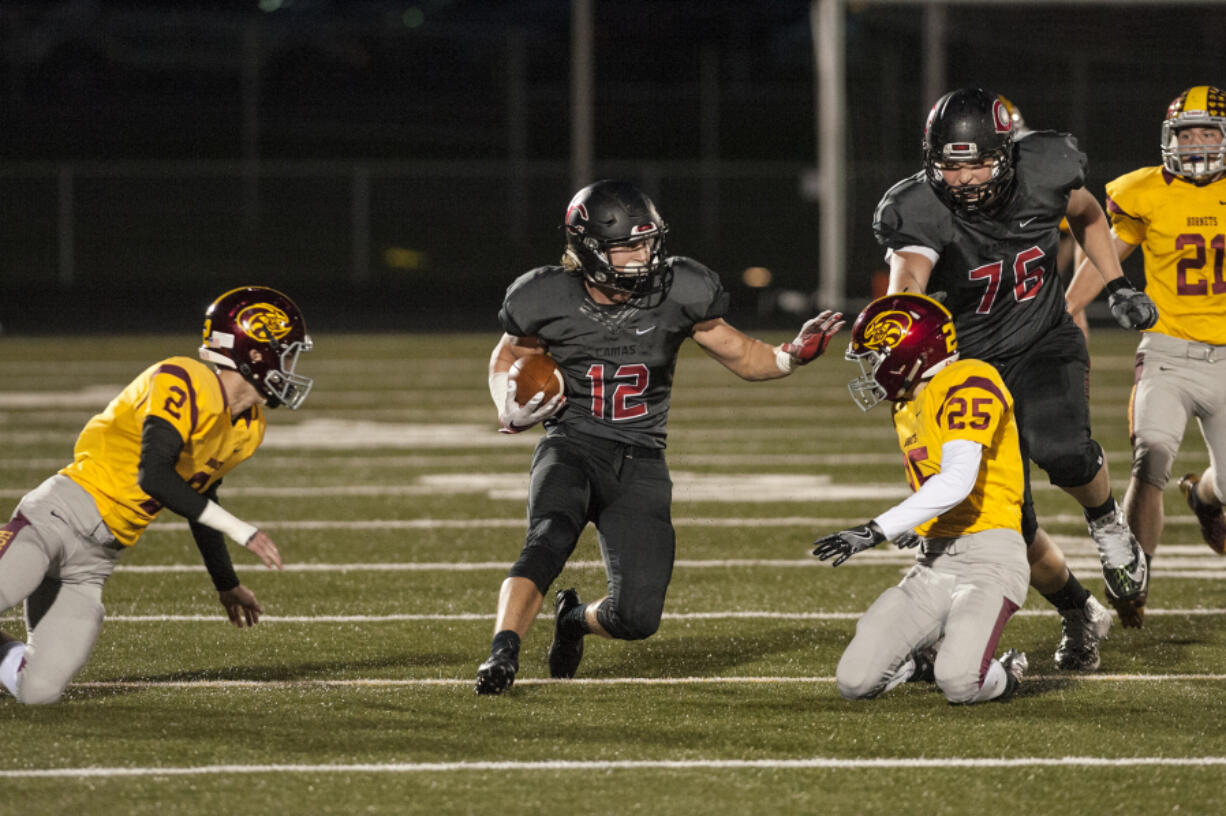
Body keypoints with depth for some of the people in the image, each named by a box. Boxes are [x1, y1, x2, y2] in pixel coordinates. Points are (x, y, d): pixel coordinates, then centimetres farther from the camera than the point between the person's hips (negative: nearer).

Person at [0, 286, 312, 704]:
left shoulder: (249, 429, 12)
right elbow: (154, 477, -24)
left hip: (96, 560, 7)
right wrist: (241, 530, -20)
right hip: (61, 514, -7)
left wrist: (227, 585, 36)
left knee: (40, 690, -8)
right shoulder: (186, 385, -15)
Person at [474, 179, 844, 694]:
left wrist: (792, 356, -14)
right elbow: (508, 357, 13)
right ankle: (502, 653, -38)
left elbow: (743, 356, 6)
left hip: (640, 463, 2)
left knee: (637, 618, -7)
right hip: (572, 448, -2)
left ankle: (575, 619, 27)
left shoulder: (676, 294, -6)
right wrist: (511, 411, -7)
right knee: (550, 537, -36)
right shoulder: (550, 299, -7)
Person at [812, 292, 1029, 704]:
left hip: (987, 559, -8)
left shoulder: (968, 384, -13)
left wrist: (876, 531, -27)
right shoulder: (910, 404, 17)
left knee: (960, 684, -29)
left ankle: (1003, 674, 5)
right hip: (935, 562, 8)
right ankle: (928, 652, 22)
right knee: (855, 682, -7)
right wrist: (914, 527, 12)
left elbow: (957, 481, -24)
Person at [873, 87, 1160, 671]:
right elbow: (907, 282, -44)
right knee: (1012, 529, -1)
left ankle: (1106, 521, 2)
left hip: (1045, 344, 0)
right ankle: (1079, 616, 28)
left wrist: (1119, 287, 3)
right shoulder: (919, 212, -24)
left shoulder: (1043, 172, -15)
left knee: (1059, 449, -32)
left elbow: (1087, 217, 9)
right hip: (974, 365, 0)